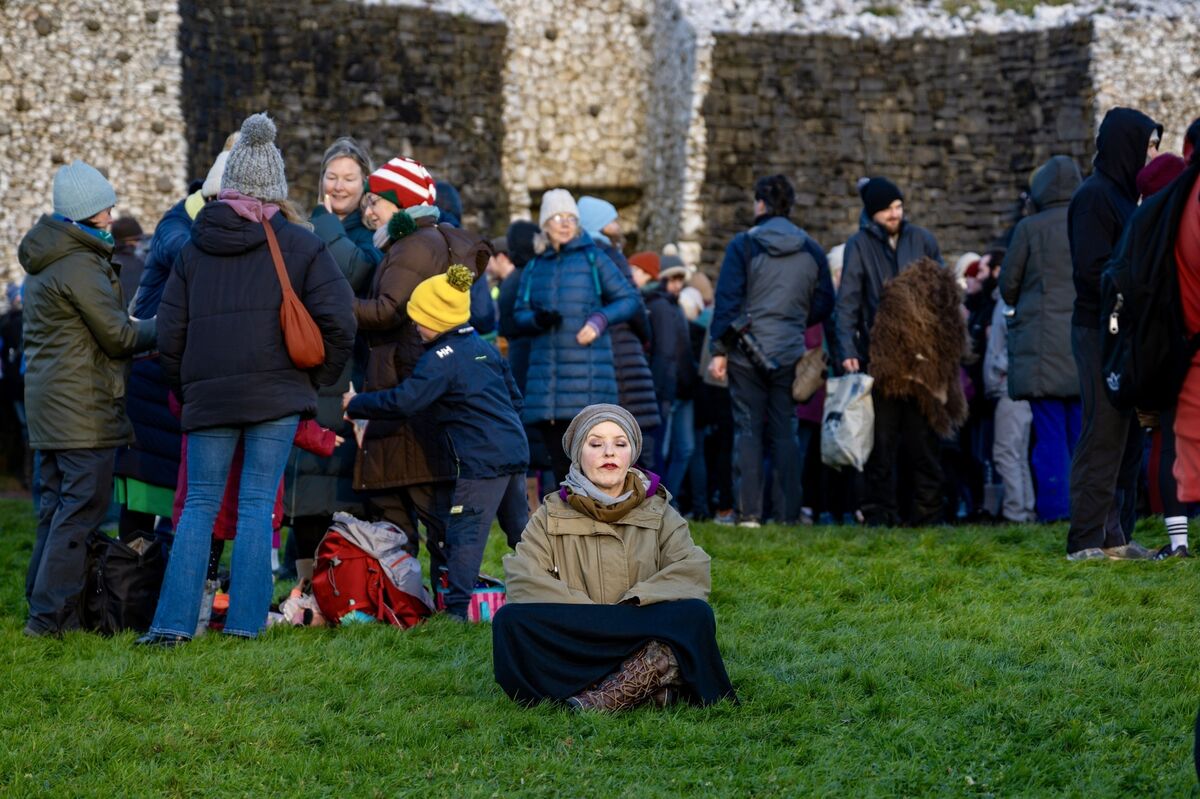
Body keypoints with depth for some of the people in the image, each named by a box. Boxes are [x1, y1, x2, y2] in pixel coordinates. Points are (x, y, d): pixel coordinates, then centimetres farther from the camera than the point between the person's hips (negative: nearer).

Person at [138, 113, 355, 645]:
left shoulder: (195, 247, 9)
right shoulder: (299, 244, 1)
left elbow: (170, 332, 9)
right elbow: (337, 322, -4)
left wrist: (184, 390, 20)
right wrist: (315, 380, 9)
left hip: (208, 396, 2)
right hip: (277, 397, -2)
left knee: (199, 507, 6)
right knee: (257, 506, 1)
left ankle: (173, 622, -1)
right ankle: (245, 621, -2)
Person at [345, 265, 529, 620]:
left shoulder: (441, 359, -11)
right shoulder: (484, 347, 16)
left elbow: (403, 402, -17)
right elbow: (514, 395, 22)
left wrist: (356, 405, -5)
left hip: (483, 458, -9)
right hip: (516, 450, 9)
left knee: (464, 531, -8)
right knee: (518, 526, 19)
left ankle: (456, 609, -12)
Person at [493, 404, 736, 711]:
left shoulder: (658, 512, 14)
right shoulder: (551, 516, 12)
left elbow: (693, 571, -4)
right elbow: (524, 580, -6)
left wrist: (633, 604, -18)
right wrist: (596, 619, -16)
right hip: (572, 650, 0)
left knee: (694, 614, -28)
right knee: (510, 620, -28)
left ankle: (600, 699, -40)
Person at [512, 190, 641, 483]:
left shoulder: (593, 258, 5)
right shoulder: (534, 267, 15)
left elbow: (628, 298, 5)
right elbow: (519, 314, 13)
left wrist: (600, 320, -12)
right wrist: (538, 318, -10)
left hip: (588, 370, -4)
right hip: (546, 369, 4)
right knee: (560, 463, 6)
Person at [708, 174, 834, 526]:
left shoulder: (743, 245, -6)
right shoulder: (811, 250, 6)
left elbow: (727, 300, -8)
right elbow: (824, 304, 9)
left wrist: (719, 350, -5)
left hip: (748, 352, -3)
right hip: (790, 353, 3)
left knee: (748, 430, 1)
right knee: (786, 432, 7)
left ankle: (749, 512, -5)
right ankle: (789, 513, 3)